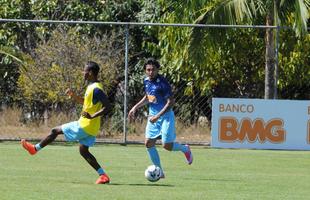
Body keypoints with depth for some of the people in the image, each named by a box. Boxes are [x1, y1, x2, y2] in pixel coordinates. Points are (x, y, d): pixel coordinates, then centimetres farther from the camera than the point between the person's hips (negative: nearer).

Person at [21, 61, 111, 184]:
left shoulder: (96, 89, -19)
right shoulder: (92, 87, 12)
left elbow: (108, 107, -25)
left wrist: (92, 116, -31)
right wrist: (74, 96, 13)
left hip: (85, 126, -10)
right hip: (90, 128, 10)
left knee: (55, 131, 2)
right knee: (83, 151, 14)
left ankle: (35, 149, 17)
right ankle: (103, 175, 8)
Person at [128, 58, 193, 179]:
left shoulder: (162, 83, -19)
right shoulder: (146, 81, 4)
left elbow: (171, 102, -20)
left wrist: (158, 116, -24)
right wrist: (135, 108, 12)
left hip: (165, 116, -7)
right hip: (153, 116, 7)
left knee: (167, 145, -10)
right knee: (148, 143, -3)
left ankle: (185, 149, 23)